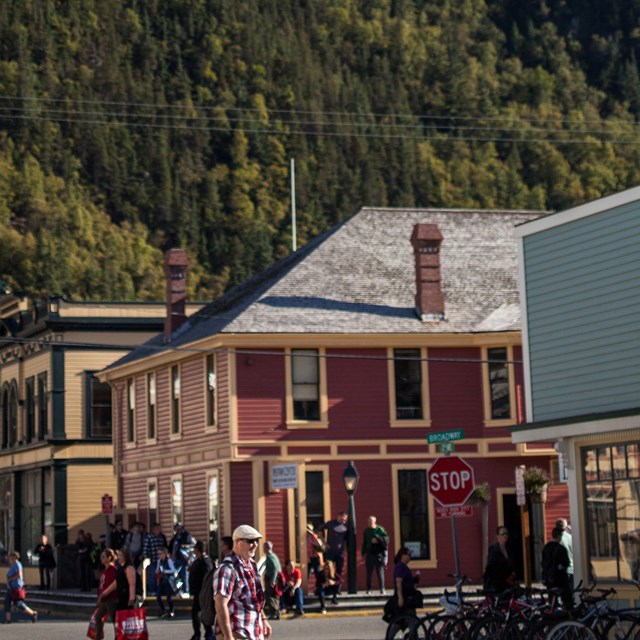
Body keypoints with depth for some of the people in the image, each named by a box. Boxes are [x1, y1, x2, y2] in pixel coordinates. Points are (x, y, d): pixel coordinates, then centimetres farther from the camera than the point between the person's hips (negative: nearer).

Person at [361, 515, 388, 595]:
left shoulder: (380, 529, 1)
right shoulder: (366, 531, 14)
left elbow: (386, 539, -7)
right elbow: (364, 543, 17)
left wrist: (378, 540, -18)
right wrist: (364, 553, 11)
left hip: (379, 553, -3)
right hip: (369, 554, 3)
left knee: (380, 571, -5)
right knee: (369, 572, 1)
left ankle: (382, 589, -2)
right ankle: (368, 589, 4)